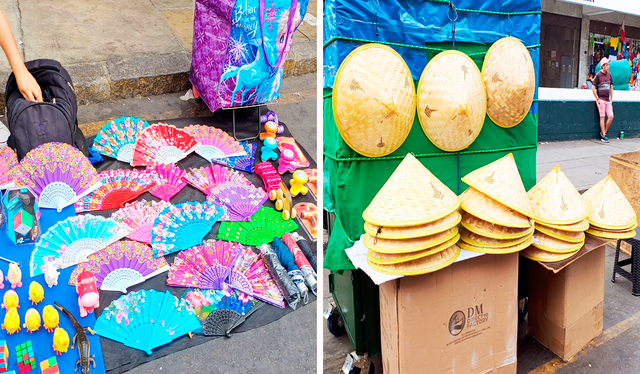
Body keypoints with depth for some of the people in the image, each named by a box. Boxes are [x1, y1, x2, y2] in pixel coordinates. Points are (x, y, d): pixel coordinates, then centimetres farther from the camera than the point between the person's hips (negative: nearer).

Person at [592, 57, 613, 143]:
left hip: (608, 100, 5)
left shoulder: (609, 74, 10)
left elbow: (611, 87, 18)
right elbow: (593, 88, -7)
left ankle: (603, 132, 13)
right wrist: (597, 99, -8)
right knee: (602, 117, -3)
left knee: (611, 116, -2)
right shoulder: (598, 75, -6)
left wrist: (611, 99, 14)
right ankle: (603, 136, 3)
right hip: (601, 100, -5)